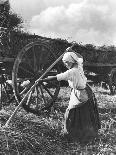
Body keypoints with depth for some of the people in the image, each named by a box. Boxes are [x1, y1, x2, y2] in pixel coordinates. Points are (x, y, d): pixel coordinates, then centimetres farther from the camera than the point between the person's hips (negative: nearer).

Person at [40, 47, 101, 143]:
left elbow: (56, 78, -24)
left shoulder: (71, 72, -24)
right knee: (85, 115, 20)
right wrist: (71, 51, 24)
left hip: (79, 96, -9)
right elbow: (80, 57, 22)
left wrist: (42, 80, -21)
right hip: (87, 92, 9)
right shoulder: (79, 66, -2)